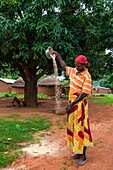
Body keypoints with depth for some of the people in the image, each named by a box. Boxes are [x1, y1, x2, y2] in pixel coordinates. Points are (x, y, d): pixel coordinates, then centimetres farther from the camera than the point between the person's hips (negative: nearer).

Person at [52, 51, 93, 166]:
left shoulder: (86, 76, -15)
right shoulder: (73, 71, 7)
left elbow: (84, 93, -20)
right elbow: (64, 67, 28)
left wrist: (72, 104, -21)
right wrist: (58, 57, 26)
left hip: (80, 105, -8)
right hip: (72, 103, 8)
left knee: (80, 129, -3)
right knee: (73, 128, 12)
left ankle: (83, 156, 8)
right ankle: (78, 153, 24)